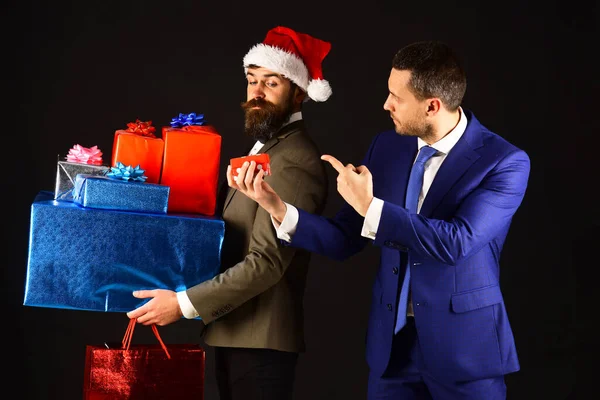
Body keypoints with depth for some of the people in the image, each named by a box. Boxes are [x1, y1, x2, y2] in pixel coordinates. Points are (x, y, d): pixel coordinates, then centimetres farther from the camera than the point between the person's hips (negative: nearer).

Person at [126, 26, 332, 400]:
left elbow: (266, 262, -25)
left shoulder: (295, 161, -18)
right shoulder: (264, 145, 15)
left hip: (259, 337, -9)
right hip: (233, 330, 9)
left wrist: (184, 304, -26)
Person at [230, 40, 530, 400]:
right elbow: (343, 241, 4)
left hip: (465, 345, -5)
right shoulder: (387, 147, 3)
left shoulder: (505, 162, -14)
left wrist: (371, 207, -24)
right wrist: (277, 207, -10)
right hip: (392, 343, 5)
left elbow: (455, 243, -24)